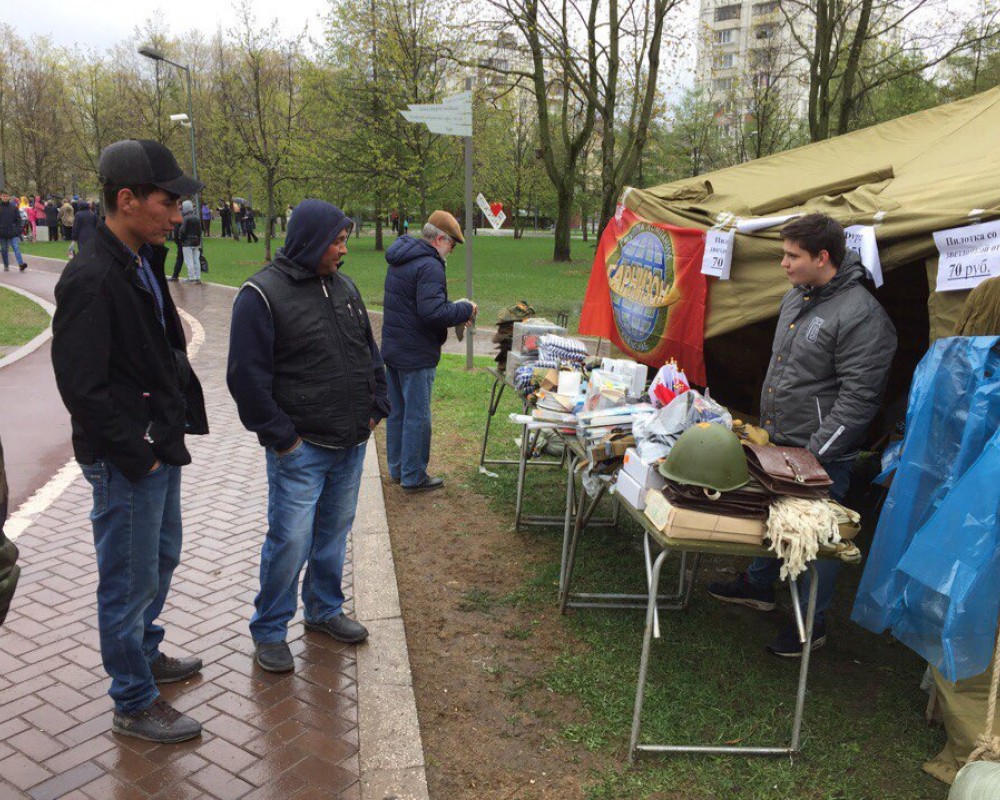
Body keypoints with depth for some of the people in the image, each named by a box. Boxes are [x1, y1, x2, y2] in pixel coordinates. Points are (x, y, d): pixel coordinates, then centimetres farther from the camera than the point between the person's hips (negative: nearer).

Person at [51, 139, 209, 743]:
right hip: (127, 463, -9)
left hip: (161, 449, 9)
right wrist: (135, 454, -17)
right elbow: (82, 386, -23)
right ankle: (135, 705, 24)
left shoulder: (144, 264, 7)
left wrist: (179, 423, 9)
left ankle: (145, 652, 46)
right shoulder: (92, 279, -22)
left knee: (162, 560, 24)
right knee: (130, 580, 6)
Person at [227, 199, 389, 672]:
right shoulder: (262, 294, -12)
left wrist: (376, 409, 11)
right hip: (300, 449, -7)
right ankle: (269, 630, 18)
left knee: (334, 534, 17)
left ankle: (325, 610, 36)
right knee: (290, 541, -2)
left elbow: (369, 352, 19)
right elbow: (247, 377, -14)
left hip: (351, 444, 7)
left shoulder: (343, 286, 10)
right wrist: (282, 437, -14)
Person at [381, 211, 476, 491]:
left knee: (397, 412, 18)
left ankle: (396, 469, 29)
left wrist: (455, 312, 11)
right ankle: (413, 477, 10)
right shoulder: (429, 266, -20)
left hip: (392, 349, 10)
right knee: (417, 416, 1)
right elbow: (433, 312, -28)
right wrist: (465, 310, -13)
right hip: (416, 355, -10)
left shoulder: (399, 261, 13)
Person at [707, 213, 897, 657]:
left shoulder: (861, 316, -22)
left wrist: (813, 453, -20)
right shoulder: (796, 296, 7)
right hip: (776, 440, 9)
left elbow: (858, 397, -22)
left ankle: (813, 624, 23)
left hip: (820, 456, -8)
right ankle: (758, 586, 44)